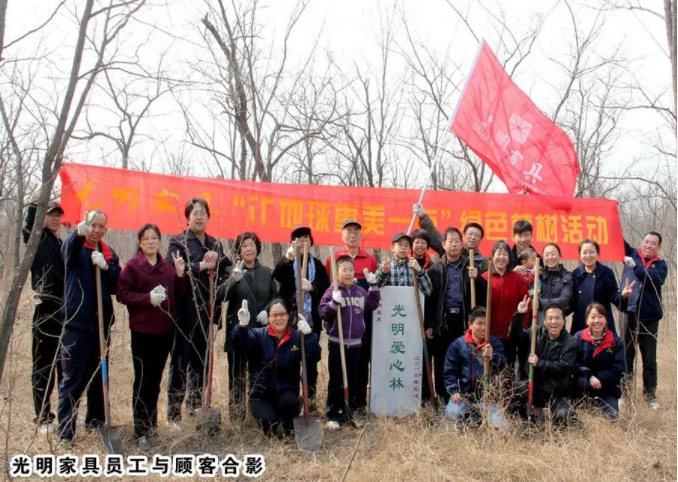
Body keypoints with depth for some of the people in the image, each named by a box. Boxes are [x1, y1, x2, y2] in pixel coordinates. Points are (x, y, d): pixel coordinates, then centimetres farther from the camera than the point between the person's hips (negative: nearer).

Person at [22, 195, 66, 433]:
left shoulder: (63, 244, 18)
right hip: (46, 310, -6)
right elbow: (28, 225, -22)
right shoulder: (37, 238, 1)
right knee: (43, 364, 1)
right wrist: (34, 205, -37)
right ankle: (43, 417, 8)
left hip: (65, 310, 6)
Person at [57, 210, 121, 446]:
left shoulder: (110, 254, 11)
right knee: (72, 378, -5)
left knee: (99, 375, 13)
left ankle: (95, 420, 28)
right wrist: (79, 232, -51)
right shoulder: (76, 248, -2)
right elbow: (69, 248, -29)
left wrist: (106, 267, -15)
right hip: (77, 322, -5)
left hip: (101, 322, 5)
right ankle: (65, 430, 2)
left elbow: (118, 286, 2)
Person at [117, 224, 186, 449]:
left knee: (156, 378, 13)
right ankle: (141, 431, 7)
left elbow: (177, 295, 11)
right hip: (142, 330, -5)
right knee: (143, 379, -2)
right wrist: (148, 298, -20)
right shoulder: (132, 266, -6)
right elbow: (122, 294, -10)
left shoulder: (167, 265, 8)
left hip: (165, 329, 5)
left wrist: (180, 275, -4)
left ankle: (151, 424, 27)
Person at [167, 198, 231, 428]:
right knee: (180, 362, -2)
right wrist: (202, 266, -20)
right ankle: (173, 413, 6)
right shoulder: (178, 242, -2)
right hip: (185, 311, -5)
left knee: (201, 360, 14)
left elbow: (226, 269, 15)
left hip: (207, 310, 5)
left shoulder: (215, 244, 14)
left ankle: (196, 407, 27)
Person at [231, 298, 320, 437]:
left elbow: (314, 357, -13)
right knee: (269, 422, -26)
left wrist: (308, 334, -28)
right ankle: (270, 428, 14)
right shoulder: (258, 335, -2)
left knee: (289, 402, -33)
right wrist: (242, 326, -39)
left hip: (286, 391, 1)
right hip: (261, 393, -1)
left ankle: (288, 427, 2)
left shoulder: (297, 337, 1)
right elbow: (239, 347, -21)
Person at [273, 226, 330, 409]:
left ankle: (310, 395, 17)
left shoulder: (317, 264, 11)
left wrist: (312, 286, -19)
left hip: (312, 319, 2)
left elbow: (326, 284, 0)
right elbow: (277, 277, -18)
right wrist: (287, 259, -36)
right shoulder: (286, 263, 4)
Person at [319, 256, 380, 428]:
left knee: (352, 380, 12)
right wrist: (334, 303, -28)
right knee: (336, 381, 0)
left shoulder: (360, 291, 7)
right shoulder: (332, 291, -8)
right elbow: (323, 313, -12)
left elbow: (373, 304, 16)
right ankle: (333, 416, 7)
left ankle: (348, 413, 24)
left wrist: (373, 285, 6)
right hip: (336, 343, -5)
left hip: (355, 343, 5)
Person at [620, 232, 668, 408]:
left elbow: (652, 278, -19)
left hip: (649, 316, 0)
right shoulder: (632, 255, 5)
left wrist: (634, 265, -28)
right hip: (629, 314, 1)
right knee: (626, 356, 8)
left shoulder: (660, 265, 2)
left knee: (650, 359, 8)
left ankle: (650, 395, 17)